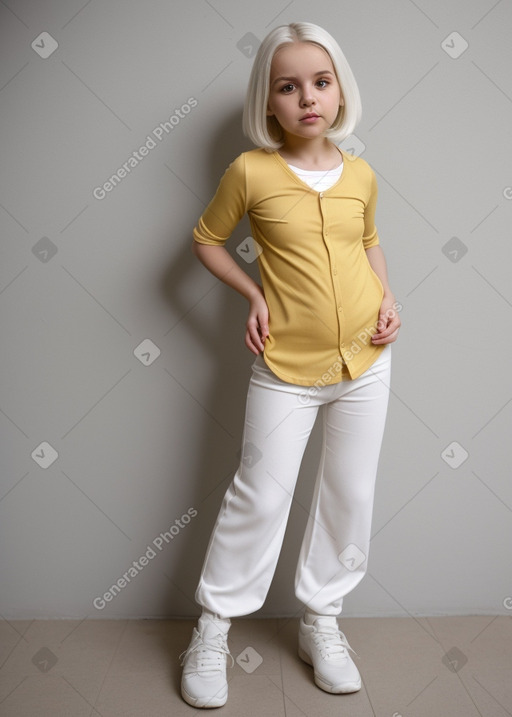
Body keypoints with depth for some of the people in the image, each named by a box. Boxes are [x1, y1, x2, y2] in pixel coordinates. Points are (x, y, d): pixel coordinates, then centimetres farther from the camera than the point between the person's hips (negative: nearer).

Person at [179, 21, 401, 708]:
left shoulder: (360, 175, 2)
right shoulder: (251, 171, -8)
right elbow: (206, 239, 5)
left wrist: (388, 296, 3)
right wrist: (254, 295, -6)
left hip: (366, 361, 4)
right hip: (287, 368, -4)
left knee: (351, 497, 11)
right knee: (260, 496, 1)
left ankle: (321, 621, 31)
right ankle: (213, 629, 21)